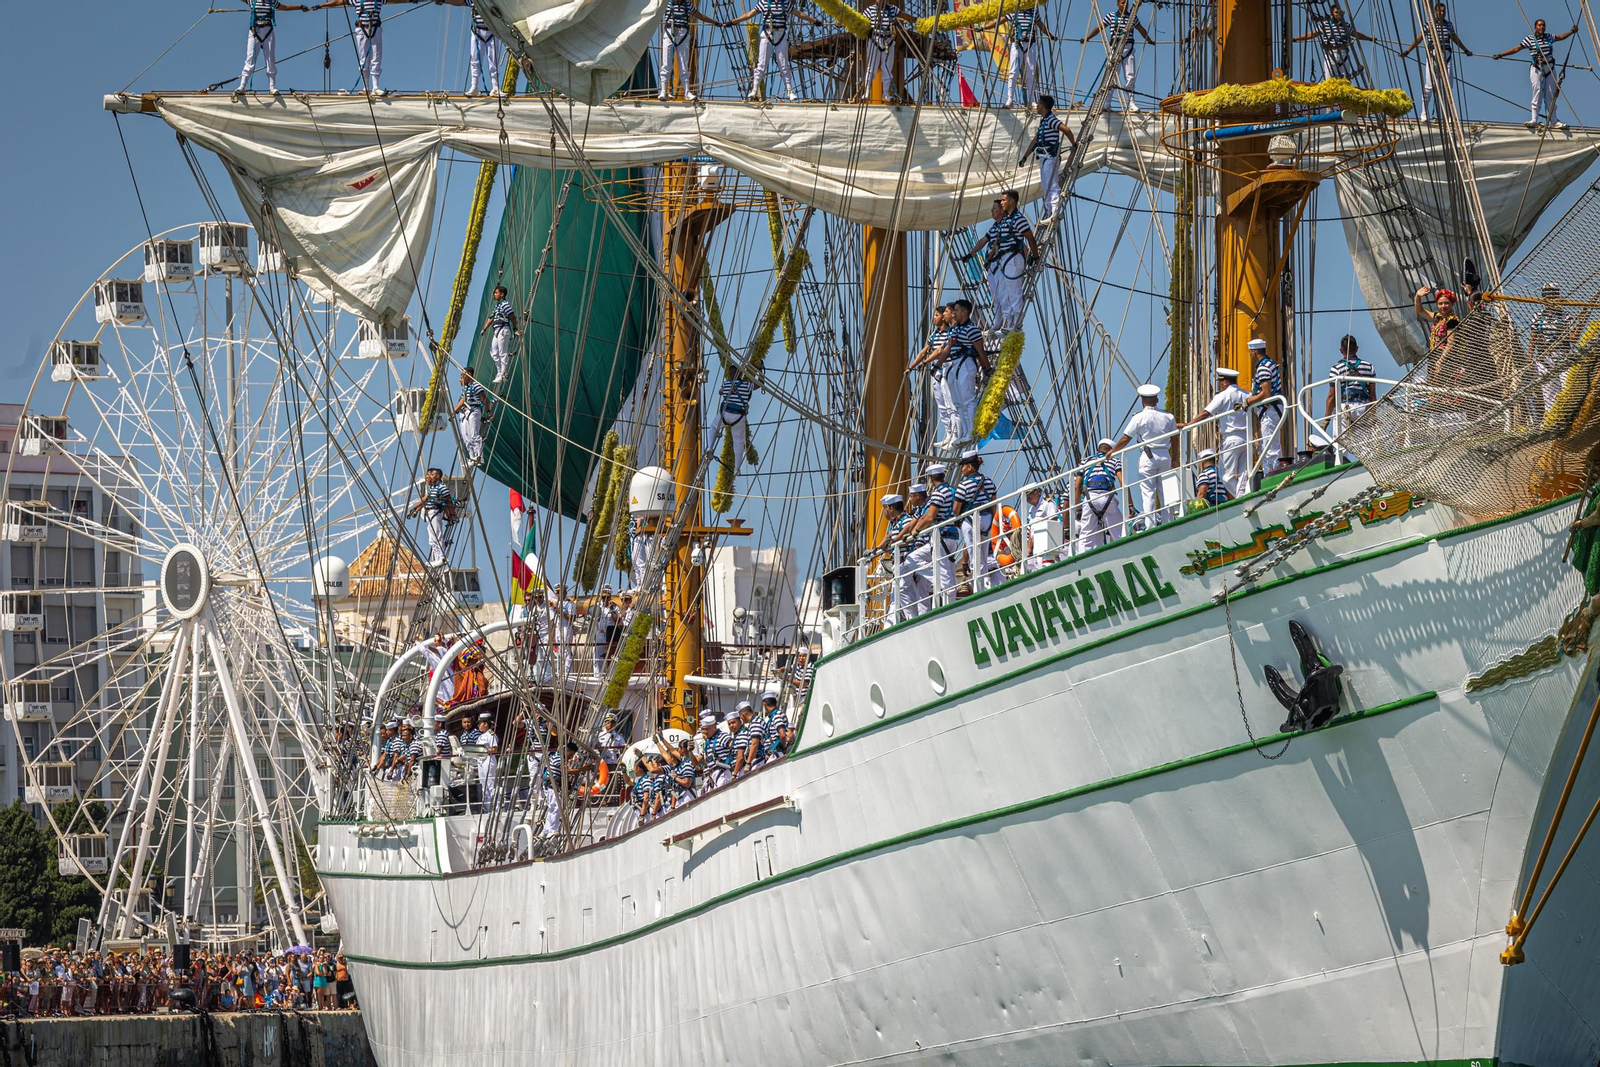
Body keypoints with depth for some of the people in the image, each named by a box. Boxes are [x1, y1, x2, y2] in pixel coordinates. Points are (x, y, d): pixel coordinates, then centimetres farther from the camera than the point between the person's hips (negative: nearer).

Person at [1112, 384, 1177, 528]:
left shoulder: (1139, 417, -6)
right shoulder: (1168, 417, 7)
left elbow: (1125, 439, -5)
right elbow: (1175, 440, 13)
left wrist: (1112, 451, 6)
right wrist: (1173, 460, 24)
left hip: (1147, 457, -4)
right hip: (1165, 455, 4)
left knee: (1148, 493, -5)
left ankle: (1149, 526, -12)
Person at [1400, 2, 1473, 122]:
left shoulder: (1449, 24, 12)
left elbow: (1455, 39, 26)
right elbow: (1419, 39, -2)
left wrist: (1465, 50, 37)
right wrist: (1407, 51, -10)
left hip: (1445, 57, 4)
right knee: (1428, 86, -8)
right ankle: (1425, 115, -4)